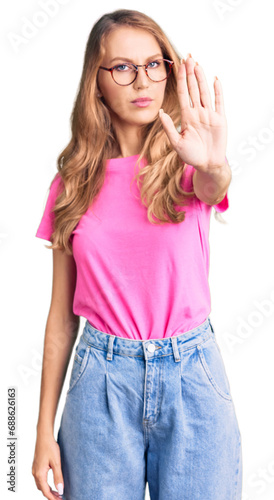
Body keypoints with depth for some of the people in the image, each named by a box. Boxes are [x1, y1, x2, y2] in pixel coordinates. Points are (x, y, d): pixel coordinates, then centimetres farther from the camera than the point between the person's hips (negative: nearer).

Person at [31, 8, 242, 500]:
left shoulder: (184, 167, -1)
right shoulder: (74, 181, 1)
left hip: (191, 372, 0)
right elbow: (62, 311, 3)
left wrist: (213, 166, -51)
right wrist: (45, 429, 3)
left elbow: (213, 189, -27)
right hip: (101, 380, 1)